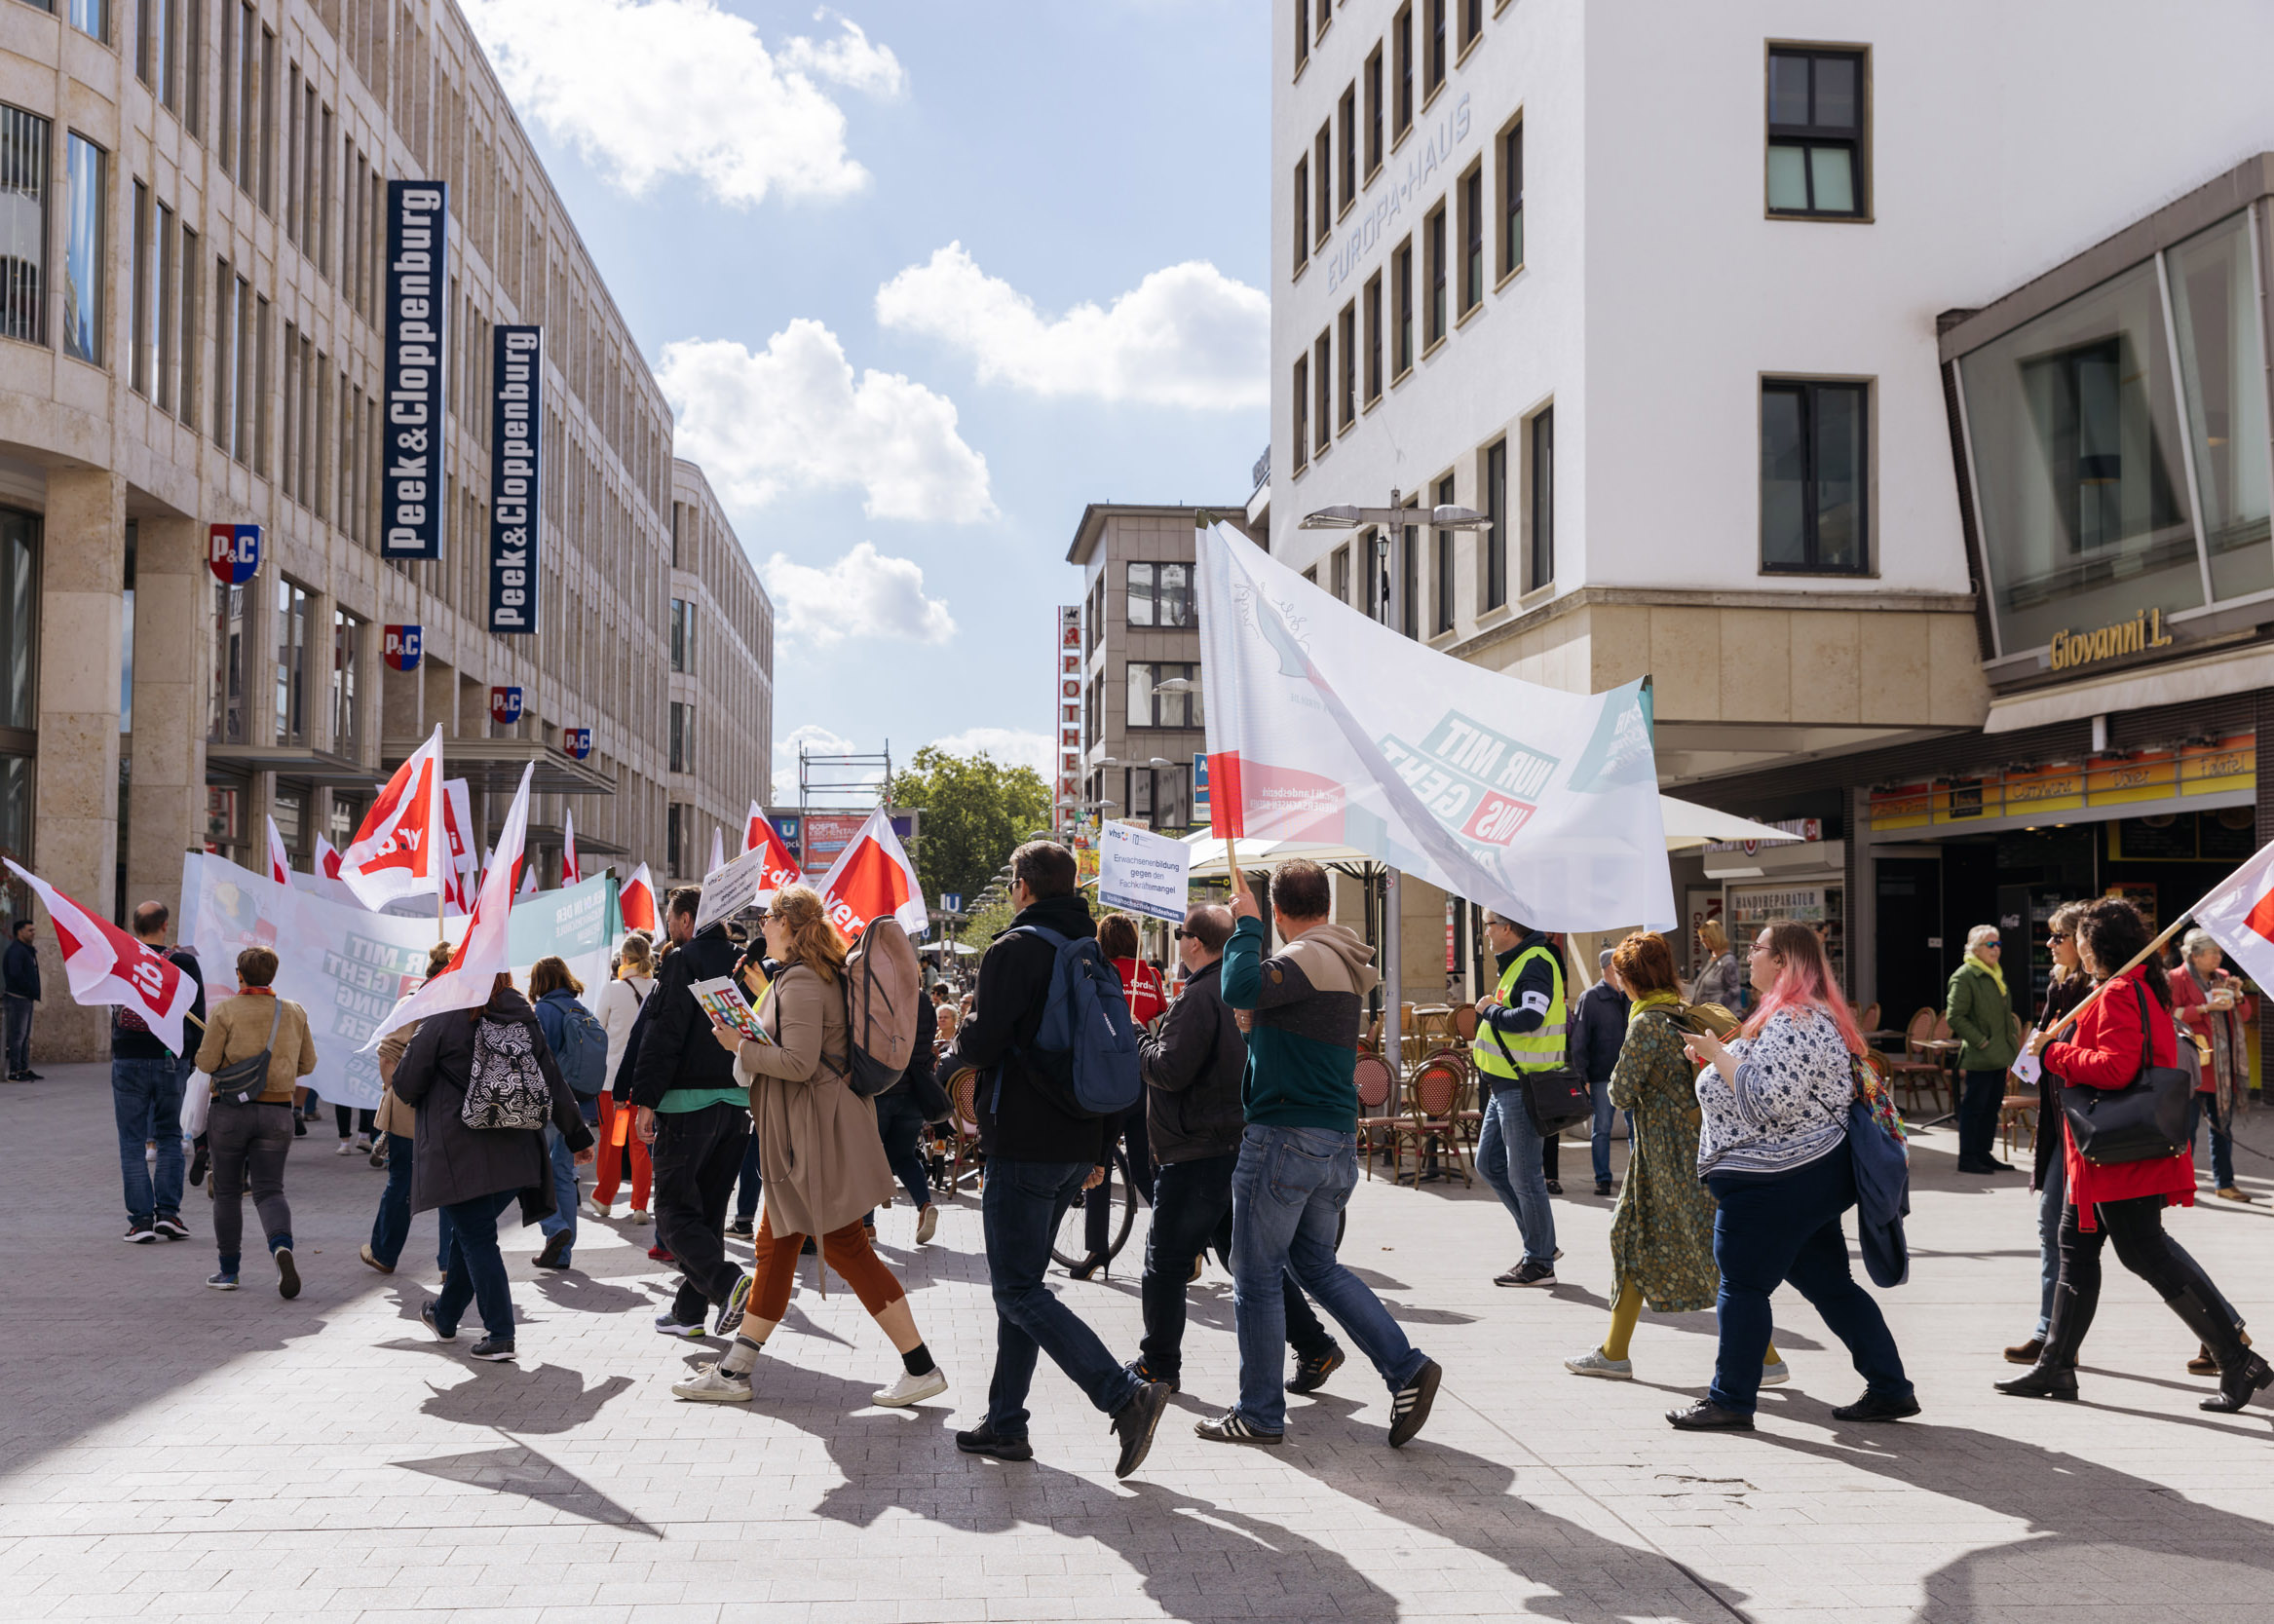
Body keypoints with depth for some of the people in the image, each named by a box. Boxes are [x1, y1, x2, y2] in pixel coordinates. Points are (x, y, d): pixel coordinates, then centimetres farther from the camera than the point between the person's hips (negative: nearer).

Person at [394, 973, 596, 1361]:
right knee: (469, 1233, 20)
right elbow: (556, 1086, 10)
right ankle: (445, 1318, 37)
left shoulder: (443, 1021, -7)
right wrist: (578, 1137, 21)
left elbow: (406, 1087, -2)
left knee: (476, 1238, 1)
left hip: (459, 1154, -5)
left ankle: (499, 1335, -4)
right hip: (515, 1154, 5)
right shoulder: (525, 1020, 5)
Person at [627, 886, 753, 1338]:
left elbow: (663, 1035, -15)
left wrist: (646, 1100, -13)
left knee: (674, 1209, -2)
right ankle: (690, 1310, 18)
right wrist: (753, 1094, 20)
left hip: (689, 1101, -7)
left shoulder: (683, 961, -10)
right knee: (708, 1209, 14)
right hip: (736, 1100, 7)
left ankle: (728, 1283, -22)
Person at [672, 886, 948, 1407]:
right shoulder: (824, 975, 15)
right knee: (775, 1243, 13)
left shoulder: (800, 981, -16)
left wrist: (740, 1044, -12)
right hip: (802, 1136, 11)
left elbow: (798, 1063, -24)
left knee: (845, 1247, -7)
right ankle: (735, 1370, 19)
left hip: (817, 1133, -11)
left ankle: (921, 1368, -4)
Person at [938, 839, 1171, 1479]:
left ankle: (1125, 1395, -17)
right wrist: (1101, 1151, 22)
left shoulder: (1015, 949, -10)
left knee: (1018, 1291, -6)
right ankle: (1005, 1422, 18)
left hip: (1024, 1144, -9)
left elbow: (983, 1042, -18)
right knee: (1020, 1282, 16)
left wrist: (950, 1058, 7)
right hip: (1078, 1147, 9)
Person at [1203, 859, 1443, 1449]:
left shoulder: (1309, 959, -15)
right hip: (1338, 1142, 9)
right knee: (1317, 1265, 20)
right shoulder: (1346, 964, 15)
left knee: (1257, 1278, 3)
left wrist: (1245, 925, -17)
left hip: (1286, 1136, -9)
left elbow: (1240, 989, -32)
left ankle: (1260, 1413, 11)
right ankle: (1407, 1369, 11)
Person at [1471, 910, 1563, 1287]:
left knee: (1523, 1175, -4)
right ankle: (1541, 1241, 22)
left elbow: (1530, 1017, -31)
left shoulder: (1536, 963, -17)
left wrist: (1490, 1010, -17)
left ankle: (1540, 1263, 6)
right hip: (1507, 1085, 11)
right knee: (1489, 1163, 15)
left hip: (1525, 1086, -11)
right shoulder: (1517, 962, 16)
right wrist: (1487, 1044, 18)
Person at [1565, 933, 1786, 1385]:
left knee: (1716, 1252, -5)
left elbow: (1621, 1093, -14)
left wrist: (1624, 1091, 6)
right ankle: (1614, 1353, 22)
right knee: (1633, 1237, 16)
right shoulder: (1686, 1015, 9)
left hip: (1673, 1154, -9)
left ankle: (1767, 1359, -1)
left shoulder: (1648, 1023, -17)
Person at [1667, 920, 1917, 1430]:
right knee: (1828, 1283, 13)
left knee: (1742, 1283, -1)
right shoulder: (1814, 1016, 16)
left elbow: (1766, 1101, -26)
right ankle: (1890, 1390, 16)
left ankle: (1731, 1399, 6)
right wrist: (1718, 1053, 14)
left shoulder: (1792, 1024, -19)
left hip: (1777, 1179, -11)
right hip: (1812, 1173, 11)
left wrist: (1717, 1055, -16)